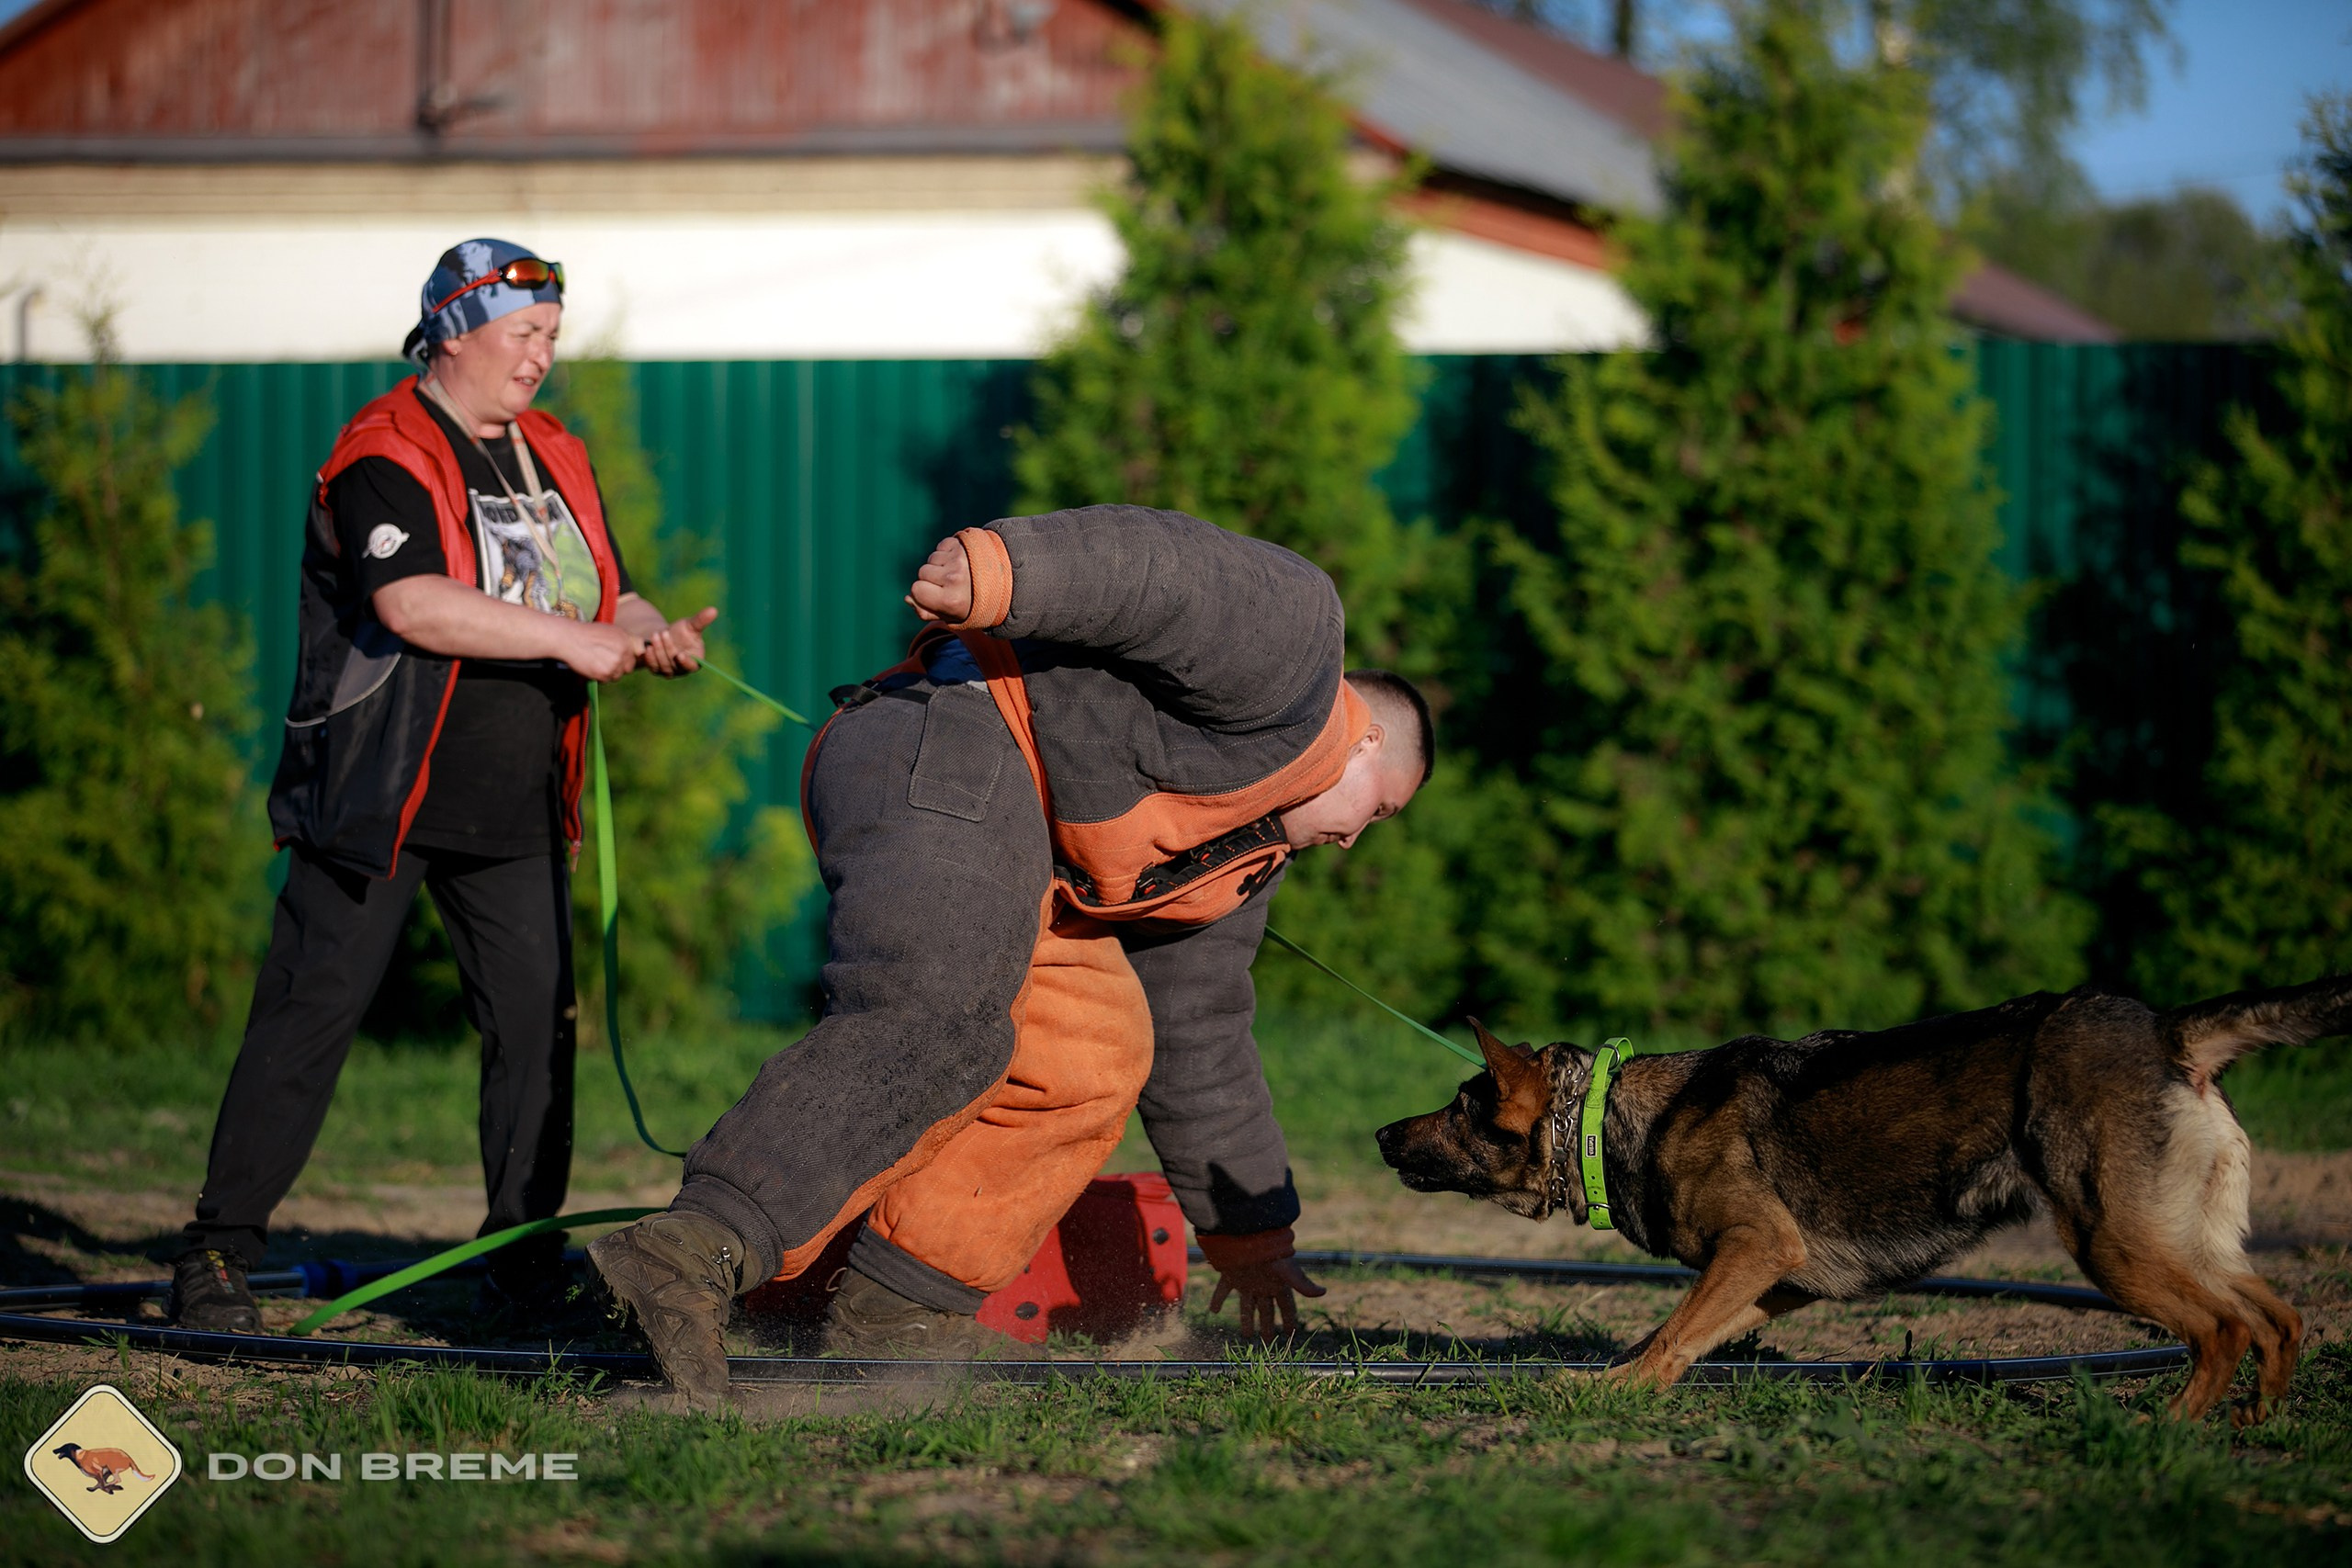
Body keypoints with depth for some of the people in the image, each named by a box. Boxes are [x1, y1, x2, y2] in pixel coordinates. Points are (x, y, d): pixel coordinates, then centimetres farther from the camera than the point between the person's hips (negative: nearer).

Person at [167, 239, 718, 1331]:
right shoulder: (386, 455, -11)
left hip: (516, 810, 6)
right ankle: (217, 1257, 0)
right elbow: (412, 605, -25)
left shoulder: (556, 460, 13)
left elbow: (607, 594, 17)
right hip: (380, 794, -6)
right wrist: (568, 641, -27)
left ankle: (525, 1262, 12)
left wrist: (652, 635, -7)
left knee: (538, 1024, 3)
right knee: (311, 1015, -5)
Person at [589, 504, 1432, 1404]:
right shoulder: (1293, 636, 10)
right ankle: (696, 1253, -43)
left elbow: (1199, 1042, 43)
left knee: (1093, 1056, 11)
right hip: (954, 746, -10)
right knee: (936, 1027, -27)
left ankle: (901, 1308, 2)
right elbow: (1147, 565, -8)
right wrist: (1001, 572, -27)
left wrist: (1249, 1233, 46)